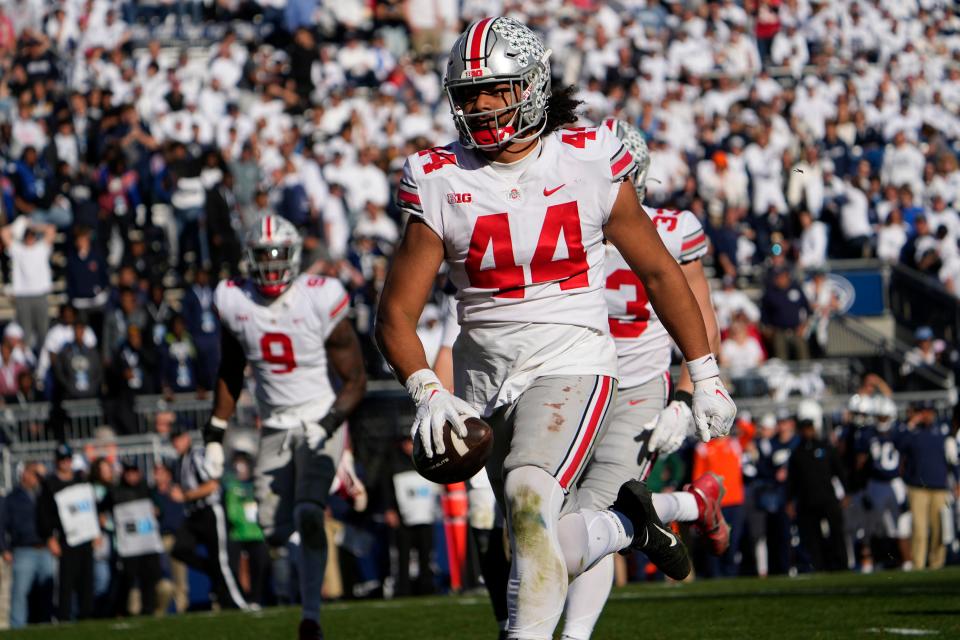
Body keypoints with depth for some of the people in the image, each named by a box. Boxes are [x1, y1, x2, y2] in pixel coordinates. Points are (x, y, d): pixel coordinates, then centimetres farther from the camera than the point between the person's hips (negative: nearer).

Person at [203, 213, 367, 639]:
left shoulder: (320, 302, -14)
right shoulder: (236, 304, -3)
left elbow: (355, 379, -8)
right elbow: (229, 375, 13)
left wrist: (329, 424, -22)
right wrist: (215, 435, 11)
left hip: (320, 422, -4)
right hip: (275, 426, 4)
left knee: (309, 515, -23)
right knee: (276, 533, -1)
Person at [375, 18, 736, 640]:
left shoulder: (588, 163, -3)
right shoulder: (442, 182, -2)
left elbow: (660, 272, 8)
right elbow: (397, 312, -2)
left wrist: (706, 376, 10)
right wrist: (428, 392, -19)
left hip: (571, 365, -3)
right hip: (485, 380, 3)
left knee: (530, 494, -29)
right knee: (550, 551, 6)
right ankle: (627, 522, 38)